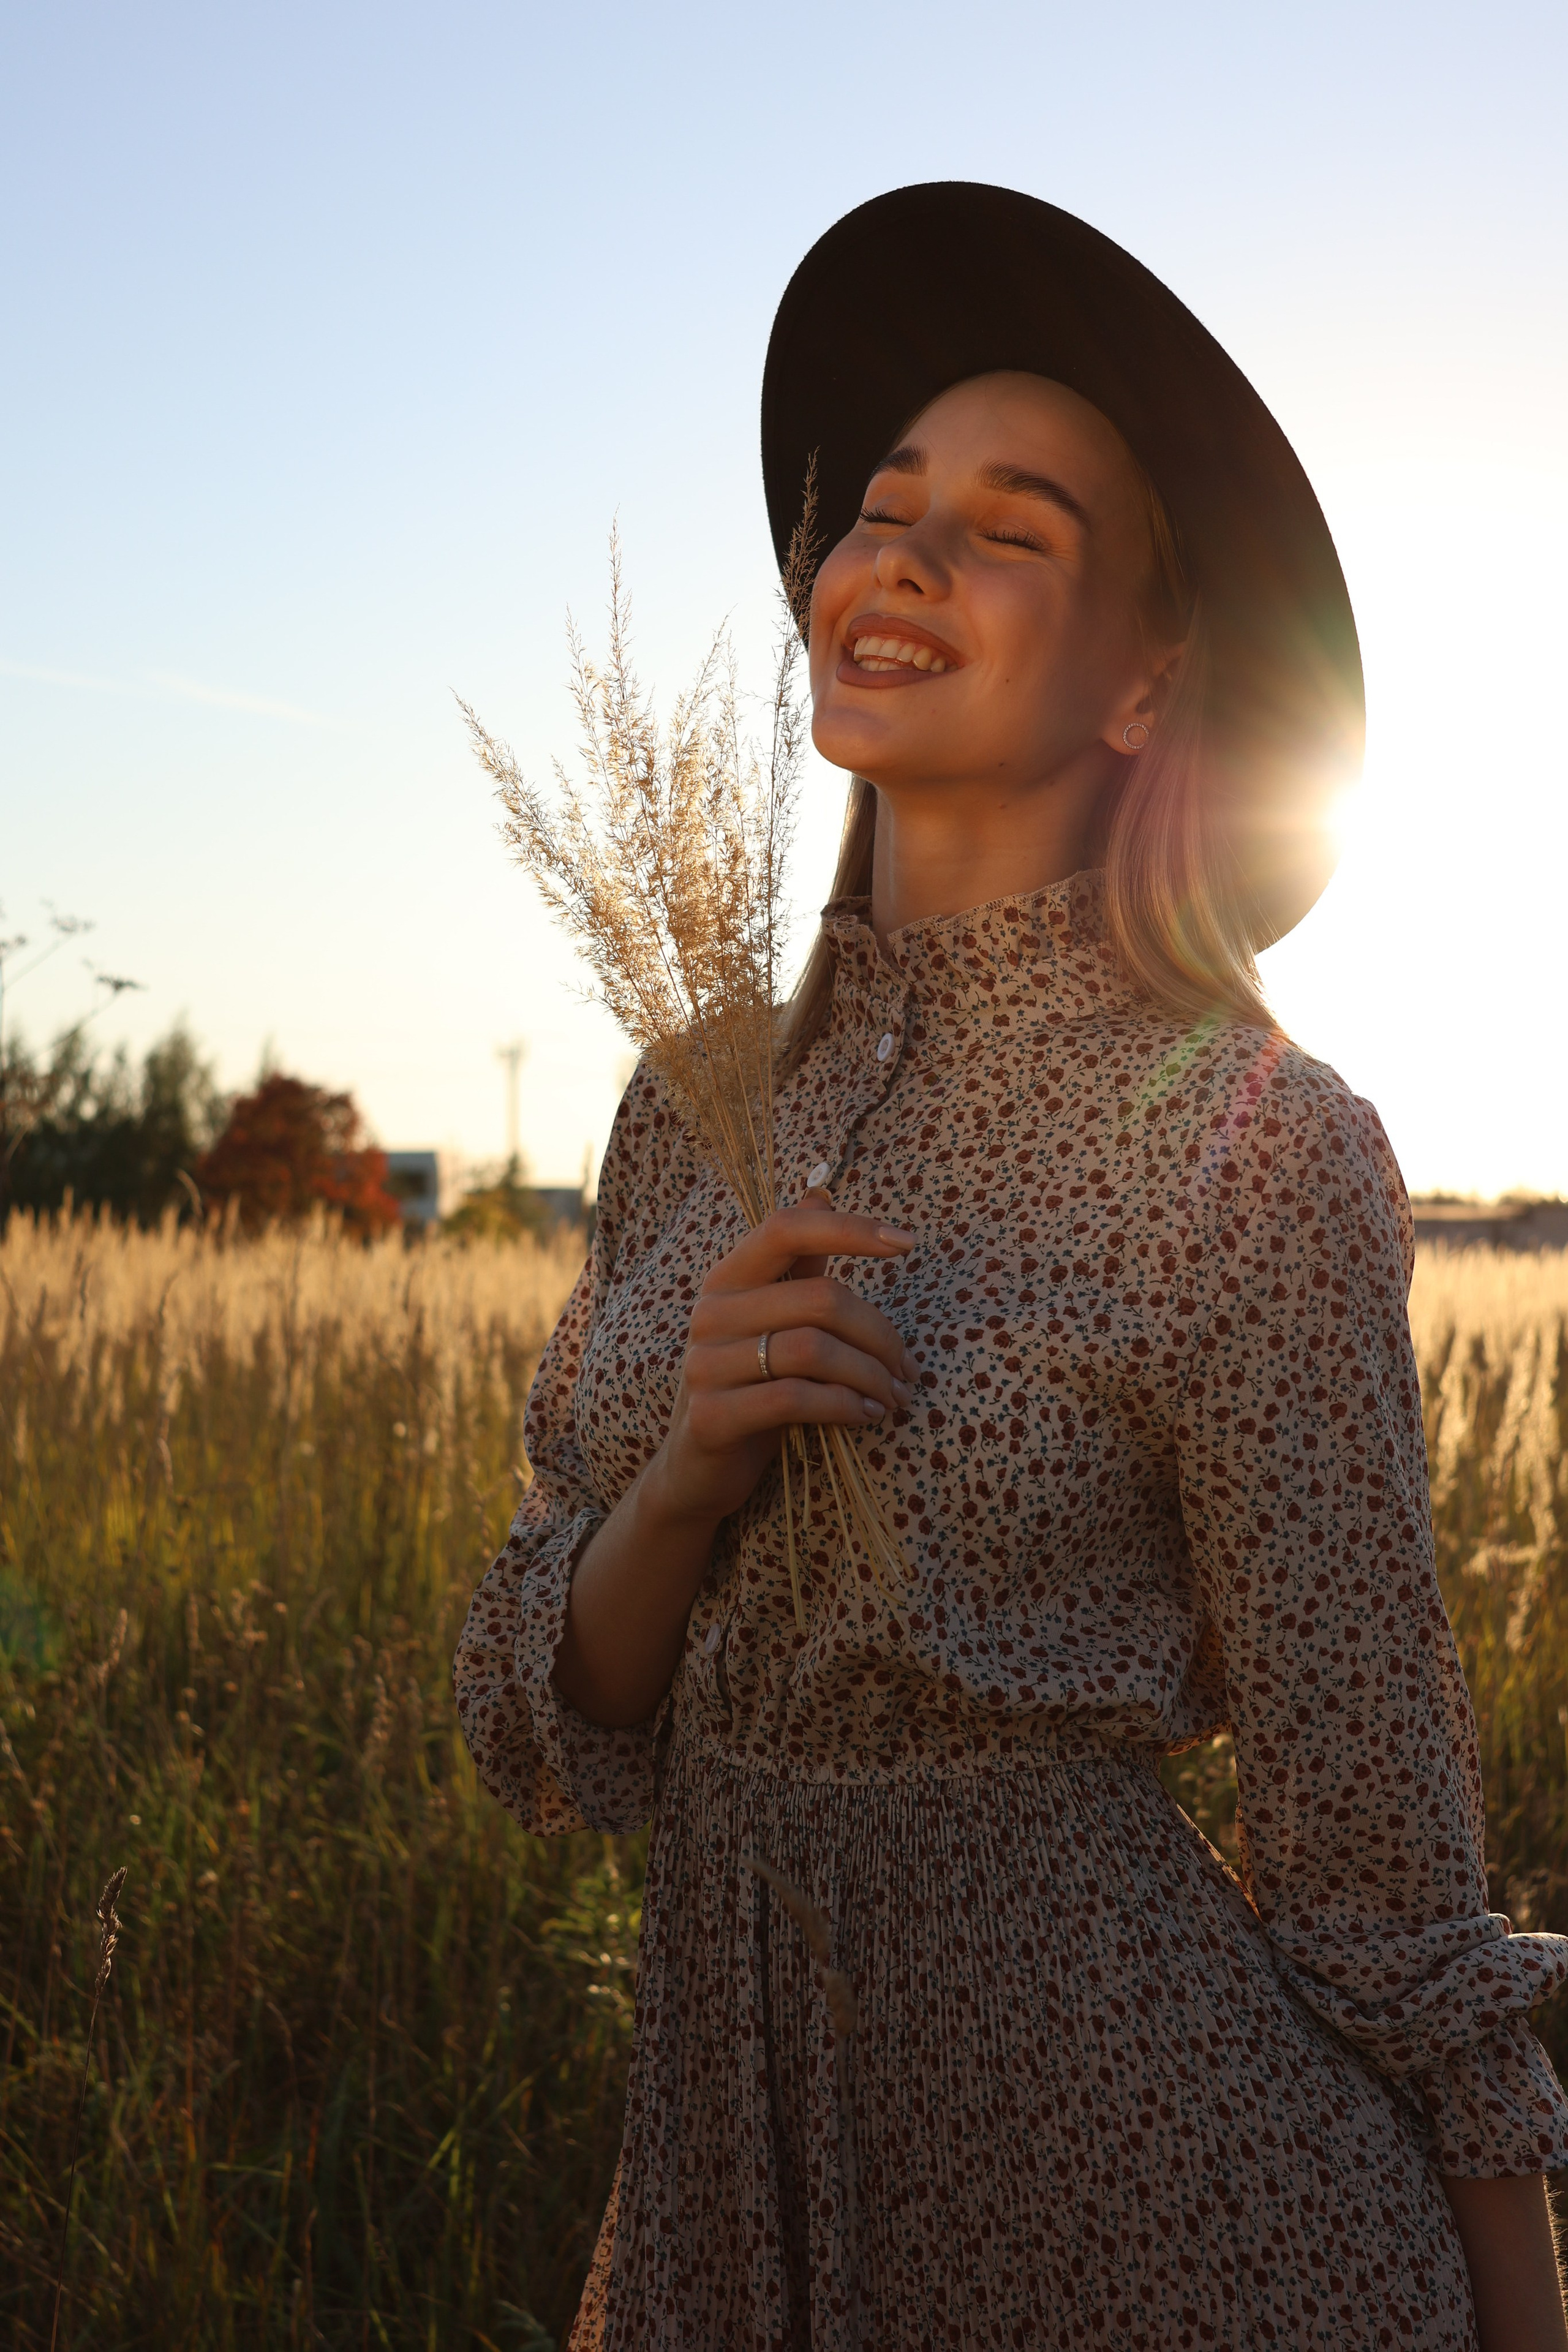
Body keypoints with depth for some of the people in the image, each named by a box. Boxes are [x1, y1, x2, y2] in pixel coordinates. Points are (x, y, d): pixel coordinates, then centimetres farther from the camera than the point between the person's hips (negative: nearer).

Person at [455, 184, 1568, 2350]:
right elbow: (552, 1734, 2)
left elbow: (1372, 1816, -9)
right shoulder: (701, 1103, 1)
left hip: (1135, 2159, -5)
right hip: (730, 2114, 5)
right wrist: (689, 1471, -16)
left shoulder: (1247, 1140, -15)